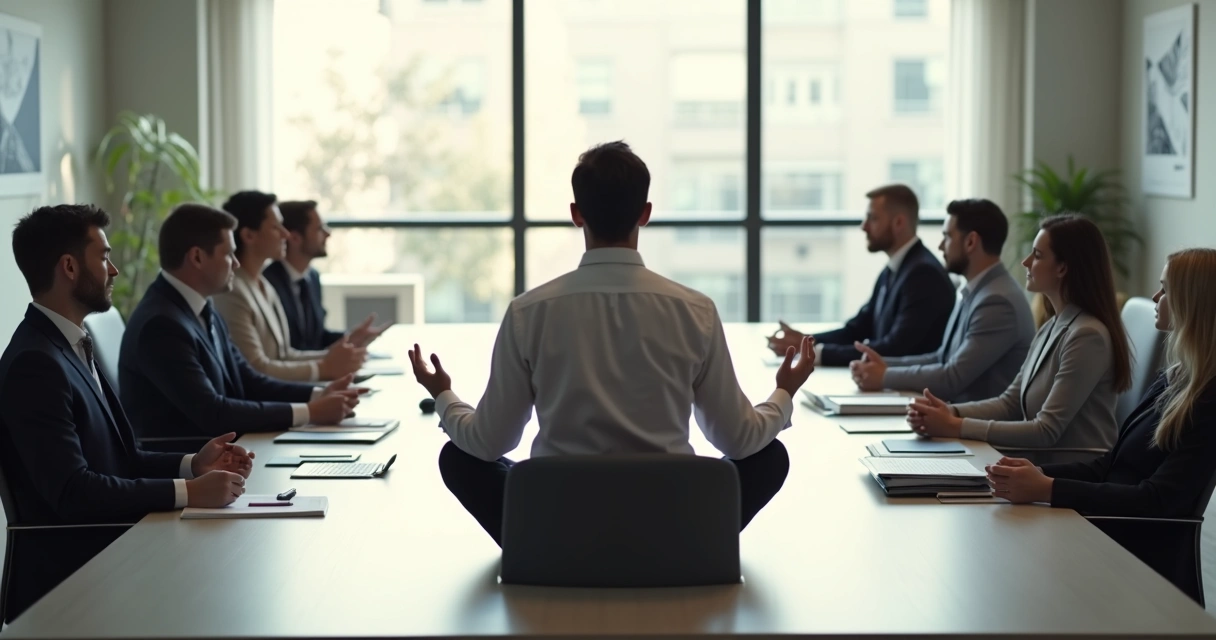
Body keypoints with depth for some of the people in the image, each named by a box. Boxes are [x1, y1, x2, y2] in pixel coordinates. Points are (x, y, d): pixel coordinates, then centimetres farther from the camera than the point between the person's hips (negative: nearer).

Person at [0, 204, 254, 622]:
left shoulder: (70, 346, 13)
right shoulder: (35, 363, -16)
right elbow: (72, 491, -22)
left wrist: (191, 465, 0)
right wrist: (188, 492, -21)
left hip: (105, 552, 9)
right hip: (67, 581, -9)